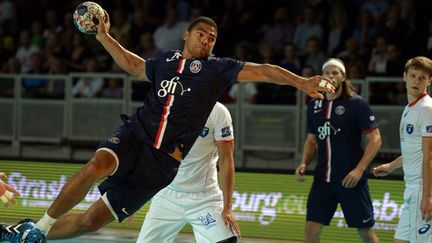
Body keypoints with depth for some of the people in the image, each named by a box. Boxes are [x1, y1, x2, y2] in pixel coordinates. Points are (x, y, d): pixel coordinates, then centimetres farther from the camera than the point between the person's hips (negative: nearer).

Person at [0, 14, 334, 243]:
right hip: (135, 134, 2)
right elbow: (134, 66, 38)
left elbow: (261, 71, -5)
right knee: (100, 164, -34)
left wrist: (301, 82, -18)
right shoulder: (166, 61, 18)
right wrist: (105, 38, 33)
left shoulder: (217, 68, 5)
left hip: (163, 161, -2)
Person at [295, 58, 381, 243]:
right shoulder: (314, 105, 10)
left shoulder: (356, 104, -7)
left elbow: (375, 139, -9)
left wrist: (359, 169, -19)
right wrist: (304, 163, 4)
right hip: (322, 178, 5)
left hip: (351, 179, -5)